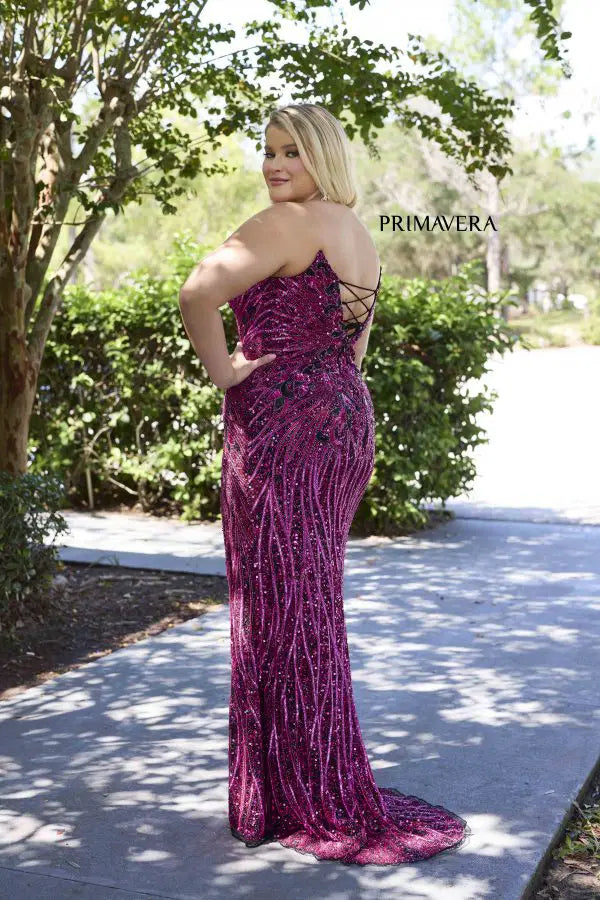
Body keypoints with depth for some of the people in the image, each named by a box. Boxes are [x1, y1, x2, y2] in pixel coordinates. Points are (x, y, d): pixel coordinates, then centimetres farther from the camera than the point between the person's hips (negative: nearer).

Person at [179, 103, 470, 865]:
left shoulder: (291, 223, -13)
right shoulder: (361, 238, 16)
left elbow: (198, 294, -28)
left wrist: (221, 368, -14)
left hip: (282, 428, -9)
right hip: (347, 422, 9)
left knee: (284, 609, -1)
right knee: (314, 603, 16)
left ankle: (326, 810, 8)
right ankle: (323, 793, 29)